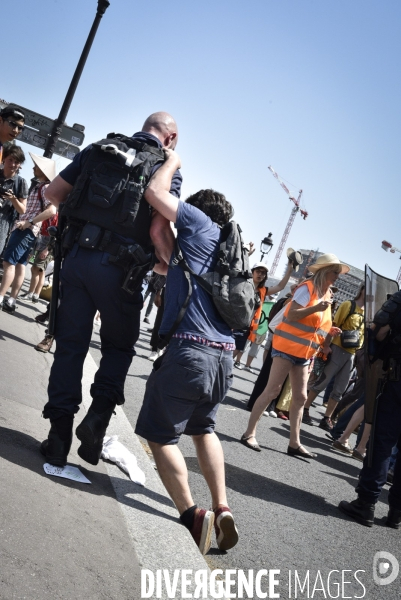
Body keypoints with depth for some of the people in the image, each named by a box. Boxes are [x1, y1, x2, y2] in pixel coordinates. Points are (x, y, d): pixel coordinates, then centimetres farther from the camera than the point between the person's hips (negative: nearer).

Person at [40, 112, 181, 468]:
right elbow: (159, 231, -12)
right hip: (118, 267, -3)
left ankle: (59, 435, 10)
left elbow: (53, 193, 12)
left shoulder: (99, 150, 12)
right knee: (119, 345, 17)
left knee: (70, 345, 9)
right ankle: (99, 415, 1)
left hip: (77, 255, 3)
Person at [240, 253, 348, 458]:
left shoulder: (326, 294, 14)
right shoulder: (307, 288, -10)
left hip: (304, 353, 9)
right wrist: (316, 308, -27)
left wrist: (330, 331, 5)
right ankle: (249, 433, -2)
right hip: (287, 347, -8)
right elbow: (291, 315, -19)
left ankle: (294, 443, 12)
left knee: (300, 397, 7)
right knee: (272, 390, -9)